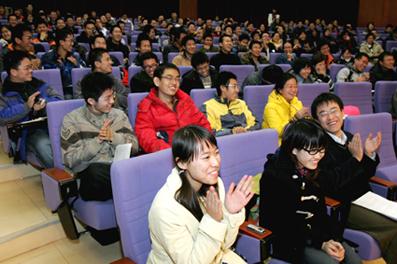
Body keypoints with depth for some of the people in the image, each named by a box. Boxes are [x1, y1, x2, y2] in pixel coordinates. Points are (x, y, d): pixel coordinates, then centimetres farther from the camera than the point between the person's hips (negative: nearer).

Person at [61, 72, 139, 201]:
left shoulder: (119, 115, 13)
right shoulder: (72, 119, 2)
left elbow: (134, 146, 7)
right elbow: (69, 159, -5)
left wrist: (114, 137, -11)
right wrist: (97, 140, -13)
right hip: (92, 173, -1)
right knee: (96, 170, -37)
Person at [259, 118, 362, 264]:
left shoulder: (314, 173, 5)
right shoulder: (274, 176, -18)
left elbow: (321, 213, 6)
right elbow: (284, 224, -16)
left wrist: (332, 239, -11)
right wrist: (320, 244, -19)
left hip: (314, 234, 6)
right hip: (285, 240, -6)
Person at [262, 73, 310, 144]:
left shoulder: (297, 103, 9)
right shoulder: (271, 107, -11)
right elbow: (278, 132, -21)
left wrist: (306, 116, -11)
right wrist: (296, 118, -29)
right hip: (279, 142, -6)